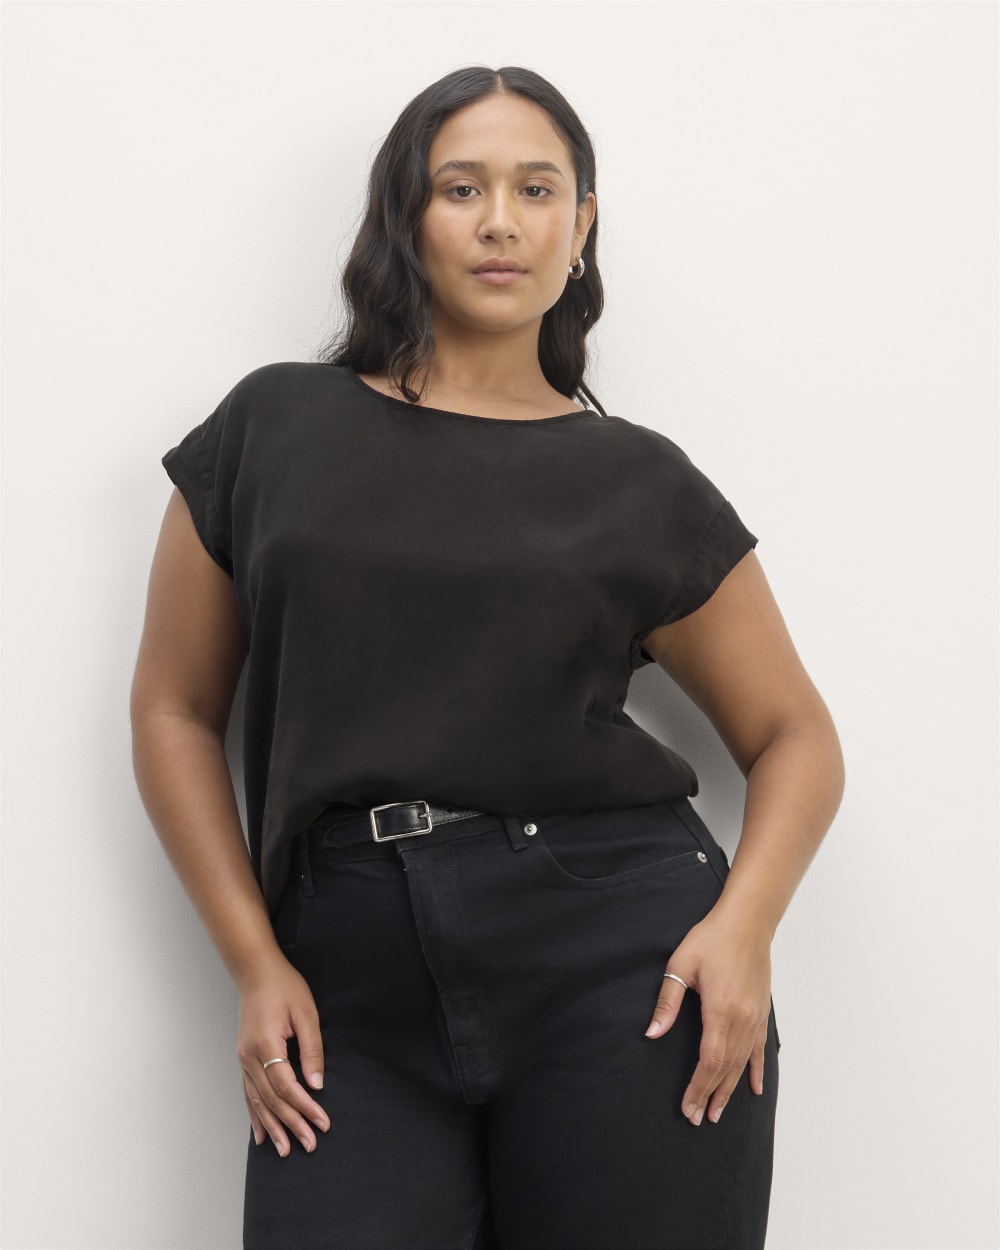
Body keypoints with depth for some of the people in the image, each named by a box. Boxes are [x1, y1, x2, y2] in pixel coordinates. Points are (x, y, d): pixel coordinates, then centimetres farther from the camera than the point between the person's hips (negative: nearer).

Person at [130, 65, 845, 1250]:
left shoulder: (639, 483, 7)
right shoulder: (274, 430, 8)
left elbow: (796, 737, 11)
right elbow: (173, 709, 10)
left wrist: (742, 926, -7)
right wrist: (256, 964, 1)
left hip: (617, 965, 0)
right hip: (356, 992, 1)